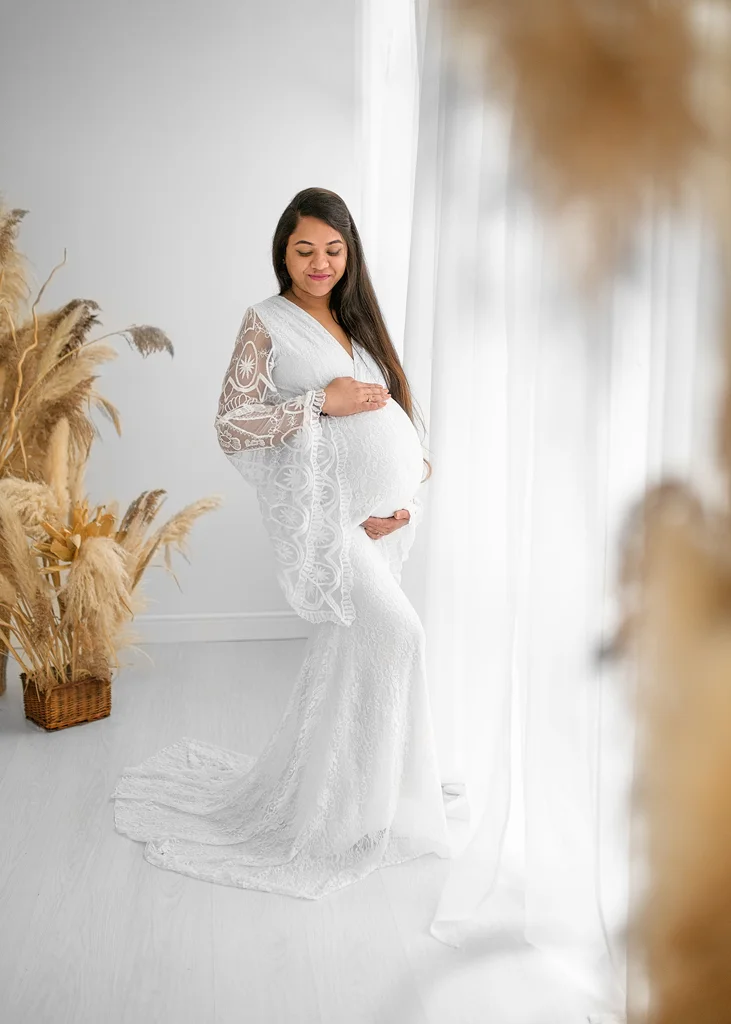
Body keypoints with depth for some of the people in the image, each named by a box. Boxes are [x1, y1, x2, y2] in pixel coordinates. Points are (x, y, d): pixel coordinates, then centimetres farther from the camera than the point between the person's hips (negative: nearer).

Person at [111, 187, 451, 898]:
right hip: (323, 513, -7)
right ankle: (355, 813, -4)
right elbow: (232, 427, -10)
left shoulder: (356, 321, 18)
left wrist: (405, 503, 2)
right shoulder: (268, 323, -1)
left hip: (379, 518, 8)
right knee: (394, 631, -22)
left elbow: (391, 419, 17)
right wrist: (323, 400, -15)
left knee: (346, 661, 13)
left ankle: (309, 798, 32)